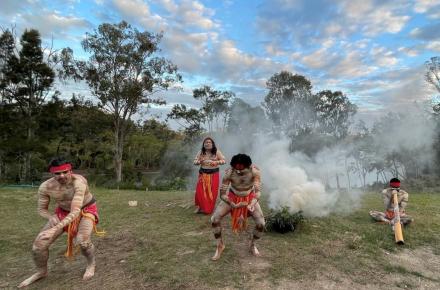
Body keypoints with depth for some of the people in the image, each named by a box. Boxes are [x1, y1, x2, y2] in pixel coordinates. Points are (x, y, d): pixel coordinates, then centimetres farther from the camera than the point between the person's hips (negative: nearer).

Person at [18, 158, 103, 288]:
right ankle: (41, 272, 24)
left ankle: (91, 264, 5)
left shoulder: (78, 181, -36)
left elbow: (76, 211, -42)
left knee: (82, 240, -29)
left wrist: (56, 228, -51)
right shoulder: (45, 187, -20)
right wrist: (51, 217, -26)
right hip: (63, 212, 5)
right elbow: (41, 209, -4)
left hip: (86, 210, -4)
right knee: (39, 243, -8)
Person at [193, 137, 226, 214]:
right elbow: (195, 161, 4)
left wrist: (215, 162, -21)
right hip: (203, 174, 1)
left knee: (212, 192, 1)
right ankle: (199, 207, 13)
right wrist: (199, 161, -19)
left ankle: (208, 209, 16)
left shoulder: (216, 152, -2)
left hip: (214, 174, -1)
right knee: (200, 191, -5)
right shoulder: (201, 152, 3)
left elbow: (223, 160, -4)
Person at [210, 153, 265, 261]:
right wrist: (234, 205, -41)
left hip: (250, 198, 1)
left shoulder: (255, 171, -30)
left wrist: (252, 204, -48)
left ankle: (252, 244, 20)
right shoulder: (228, 172, -30)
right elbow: (222, 194, -25)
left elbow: (257, 191, -28)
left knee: (261, 224, -14)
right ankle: (220, 245, 12)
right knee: (214, 219, -16)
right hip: (232, 197, 0)